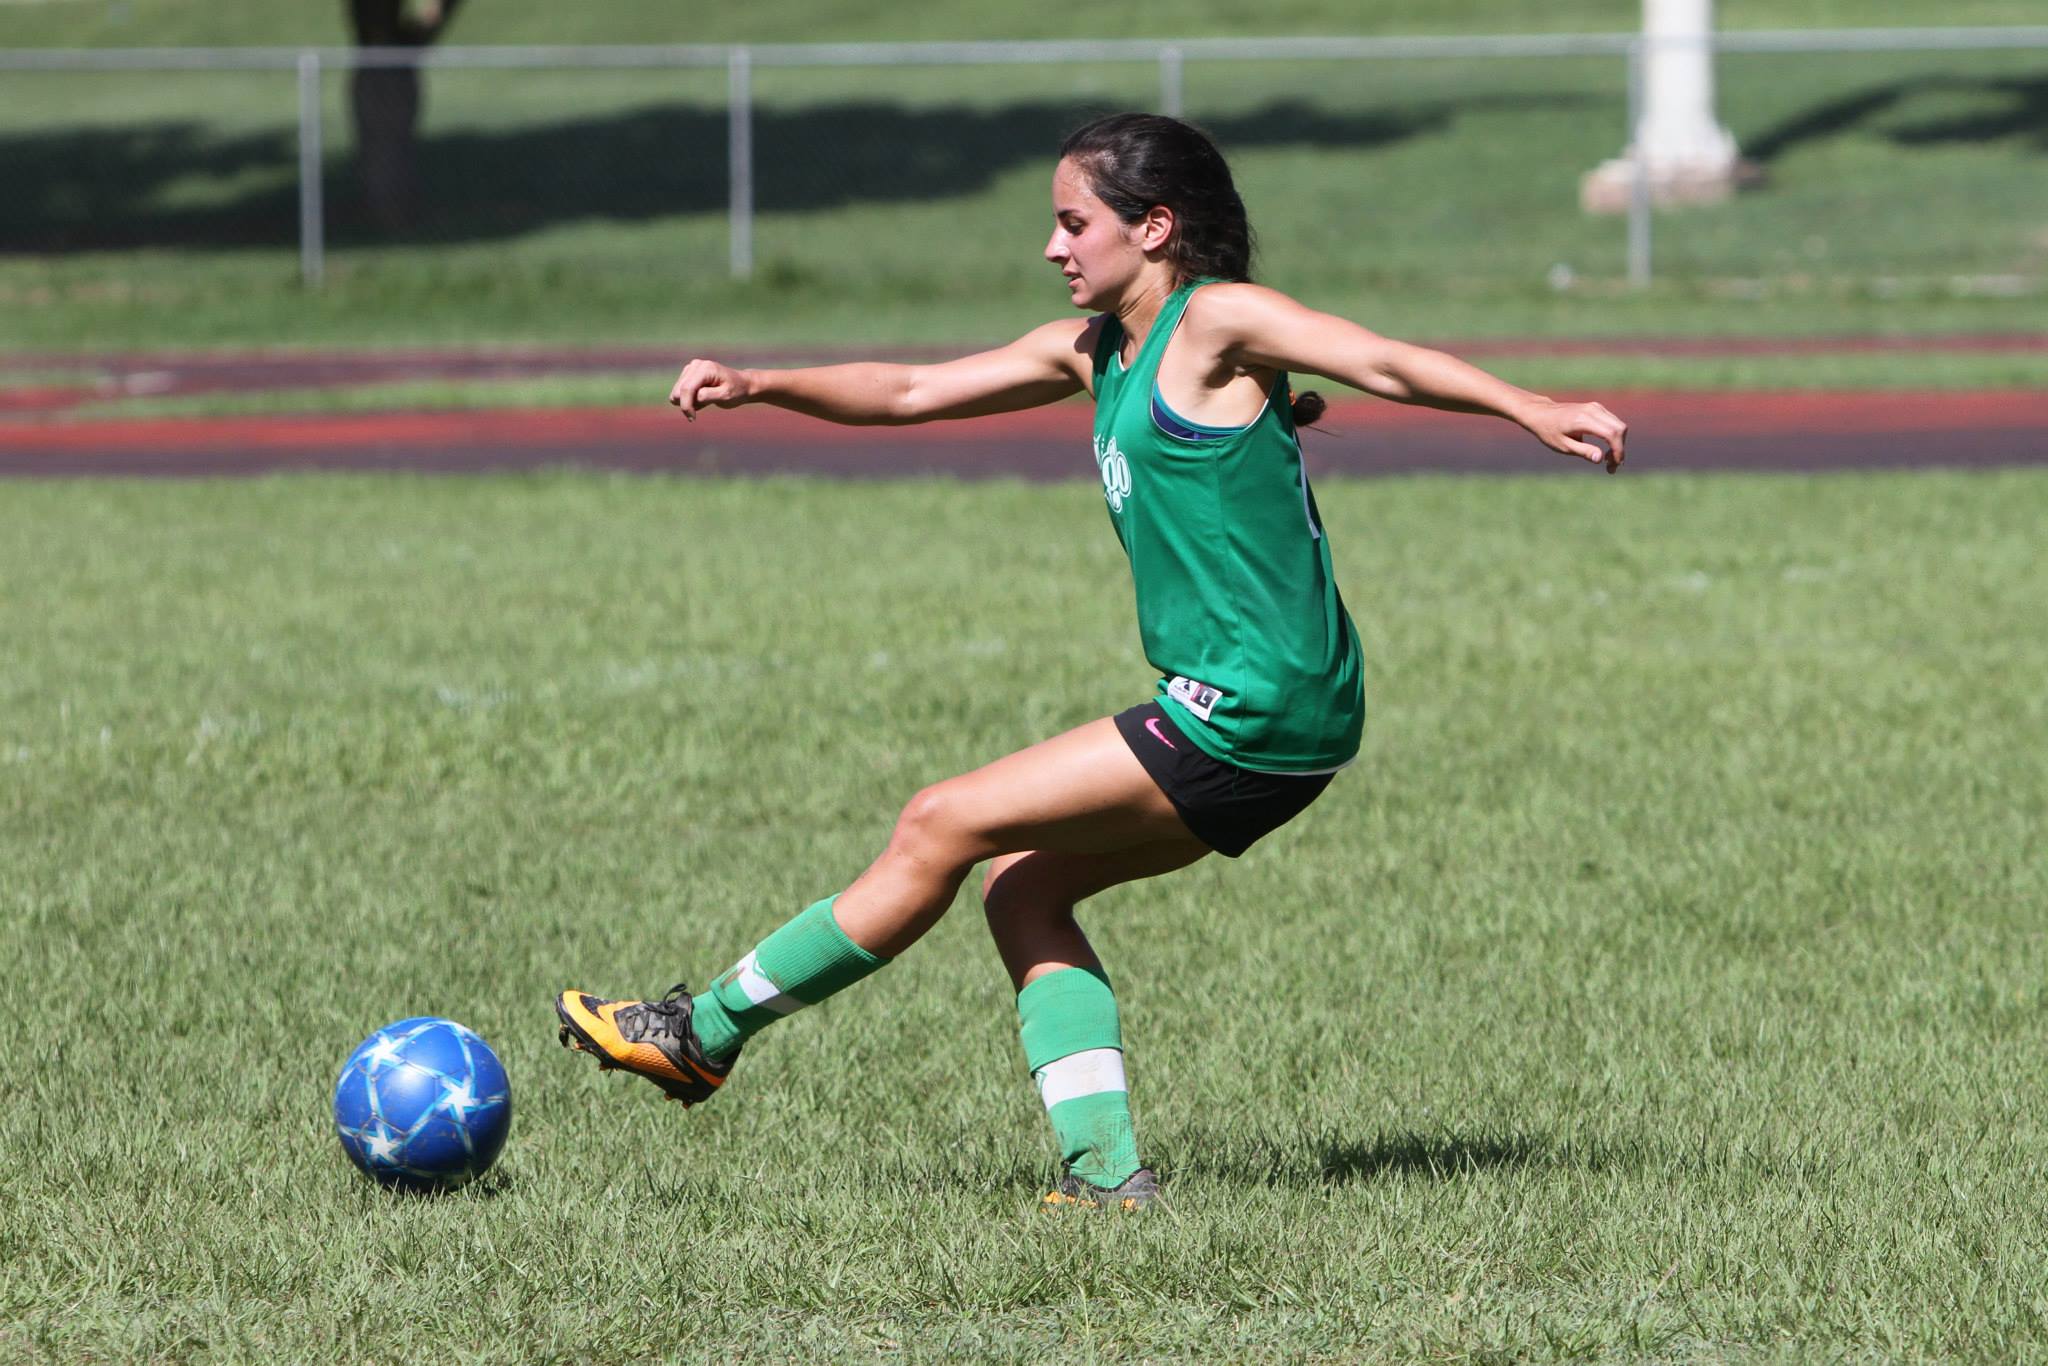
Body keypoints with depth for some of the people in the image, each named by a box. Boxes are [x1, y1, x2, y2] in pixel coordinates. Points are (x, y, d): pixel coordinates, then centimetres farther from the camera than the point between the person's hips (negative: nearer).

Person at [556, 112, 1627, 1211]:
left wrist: (1533, 410, -28)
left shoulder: (1216, 320, -7)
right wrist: (754, 386, 8)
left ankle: (706, 1034, 9)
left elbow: (1386, 363, -15)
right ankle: (1104, 1169, 3)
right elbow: (911, 393, 20)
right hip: (1244, 720, 9)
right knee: (1021, 887, 12)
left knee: (941, 829, -2)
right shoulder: (1095, 349, 17)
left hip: (1253, 717, -9)